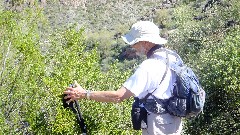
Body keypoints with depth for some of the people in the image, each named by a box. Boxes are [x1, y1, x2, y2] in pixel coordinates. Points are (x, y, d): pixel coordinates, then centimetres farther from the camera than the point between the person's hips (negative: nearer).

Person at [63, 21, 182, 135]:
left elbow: (118, 96, -25)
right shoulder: (172, 58, 3)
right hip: (175, 122, 9)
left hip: (157, 125, -9)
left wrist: (84, 94, -18)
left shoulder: (148, 67, -23)